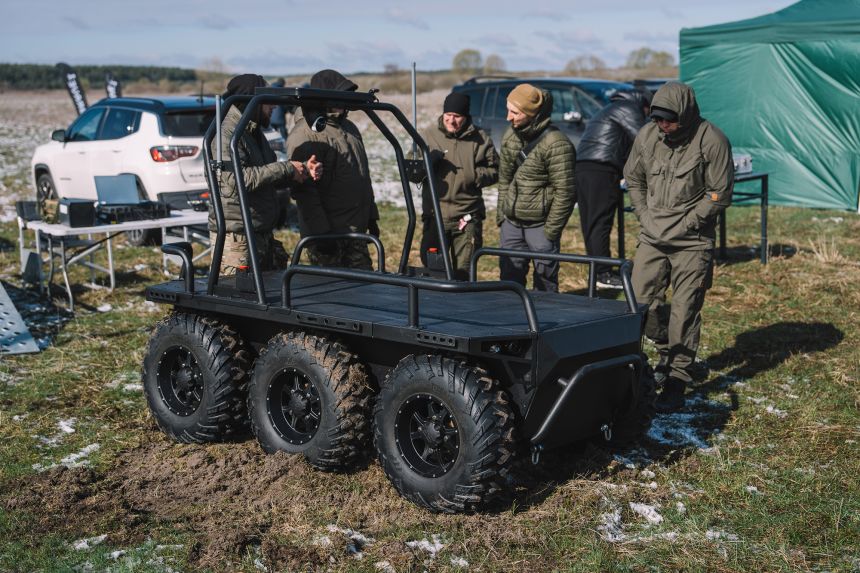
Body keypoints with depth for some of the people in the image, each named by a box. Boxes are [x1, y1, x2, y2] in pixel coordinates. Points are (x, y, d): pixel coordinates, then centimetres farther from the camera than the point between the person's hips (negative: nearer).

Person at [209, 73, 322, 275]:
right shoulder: (226, 133, -14)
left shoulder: (255, 132, 17)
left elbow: (271, 179, 21)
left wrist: (303, 170, 4)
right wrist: (286, 169, -19)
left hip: (263, 234, 9)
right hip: (236, 237, -9)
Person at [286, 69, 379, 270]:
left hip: (356, 231, 8)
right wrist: (322, 231, -22)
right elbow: (304, 189, -19)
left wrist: (371, 216, 21)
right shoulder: (305, 134, -14)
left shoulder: (349, 128, 15)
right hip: (328, 234, -8)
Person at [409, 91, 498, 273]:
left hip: (467, 217, -1)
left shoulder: (480, 139, 4)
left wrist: (476, 176, -11)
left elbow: (494, 171, 9)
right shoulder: (428, 137, 5)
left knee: (464, 271, 5)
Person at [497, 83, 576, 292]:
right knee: (509, 278, 13)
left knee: (545, 284, 3)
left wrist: (550, 231, -14)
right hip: (511, 223, 7)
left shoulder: (556, 145, -19)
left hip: (539, 226, -6)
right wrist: (501, 214, 13)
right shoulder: (510, 136, 4)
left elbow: (565, 192, -16)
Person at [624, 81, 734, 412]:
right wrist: (645, 216, 6)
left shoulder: (711, 141, -12)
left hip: (692, 242, -5)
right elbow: (633, 179, 16)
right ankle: (668, 350, 33)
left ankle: (677, 381, 7)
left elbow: (719, 195, -10)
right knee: (641, 301, 5)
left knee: (685, 312, -3)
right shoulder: (647, 136, 2)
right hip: (652, 237, 5)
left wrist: (682, 225, -11)